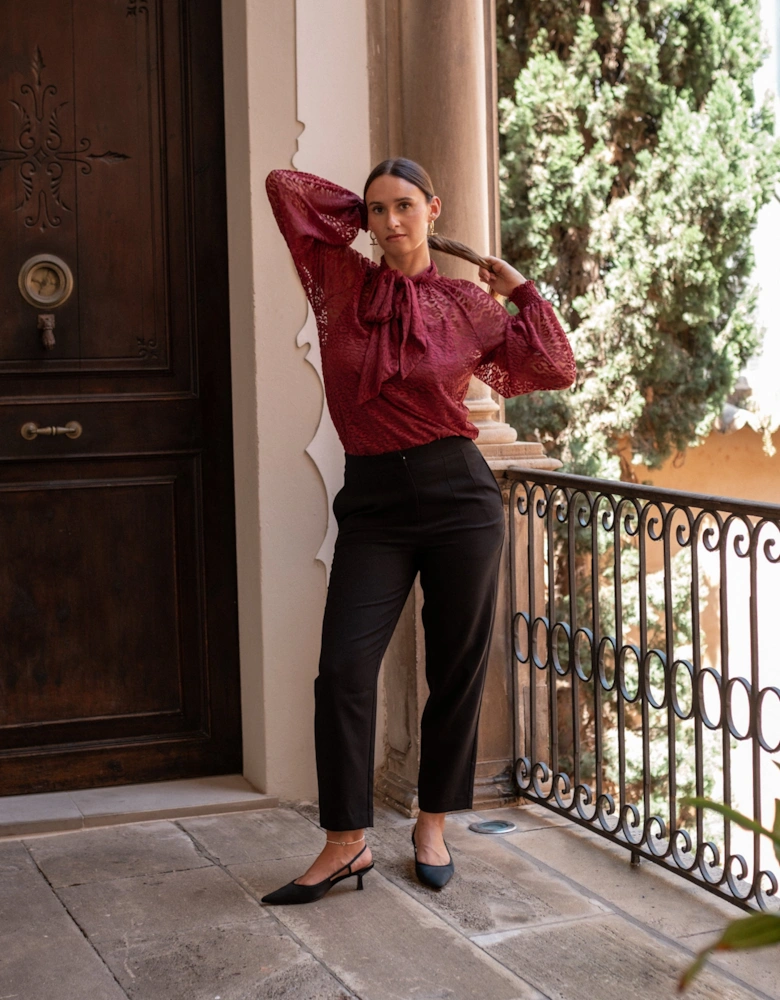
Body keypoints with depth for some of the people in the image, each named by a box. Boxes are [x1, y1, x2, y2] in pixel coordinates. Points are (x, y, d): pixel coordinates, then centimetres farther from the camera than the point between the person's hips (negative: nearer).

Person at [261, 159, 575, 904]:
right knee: (344, 669, -9)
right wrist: (362, 212, 13)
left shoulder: (466, 306, 5)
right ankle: (345, 842, 1)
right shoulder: (343, 283, 6)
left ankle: (432, 823, 23)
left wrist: (522, 290, 8)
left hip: (459, 498, 0)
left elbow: (554, 369, 5)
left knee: (457, 669, 6)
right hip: (372, 505, 0)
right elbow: (284, 186, 7)